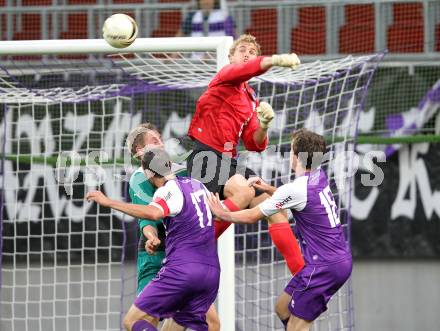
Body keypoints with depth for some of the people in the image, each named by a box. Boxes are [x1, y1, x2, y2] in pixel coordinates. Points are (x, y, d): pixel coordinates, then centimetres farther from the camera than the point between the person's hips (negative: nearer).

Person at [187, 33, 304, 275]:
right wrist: (276, 60, -43)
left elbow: (254, 145, 18)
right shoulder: (225, 77, 1)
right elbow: (245, 69, -25)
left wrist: (264, 126, -4)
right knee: (243, 191, -34)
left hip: (229, 161, 9)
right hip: (206, 155, -9)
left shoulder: (251, 100, 23)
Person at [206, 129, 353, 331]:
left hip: (324, 266, -9)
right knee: (283, 309, 17)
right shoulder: (319, 176, 5)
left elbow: (251, 216, -7)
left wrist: (221, 213, 8)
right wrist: (268, 189, 16)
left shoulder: (295, 190, -19)